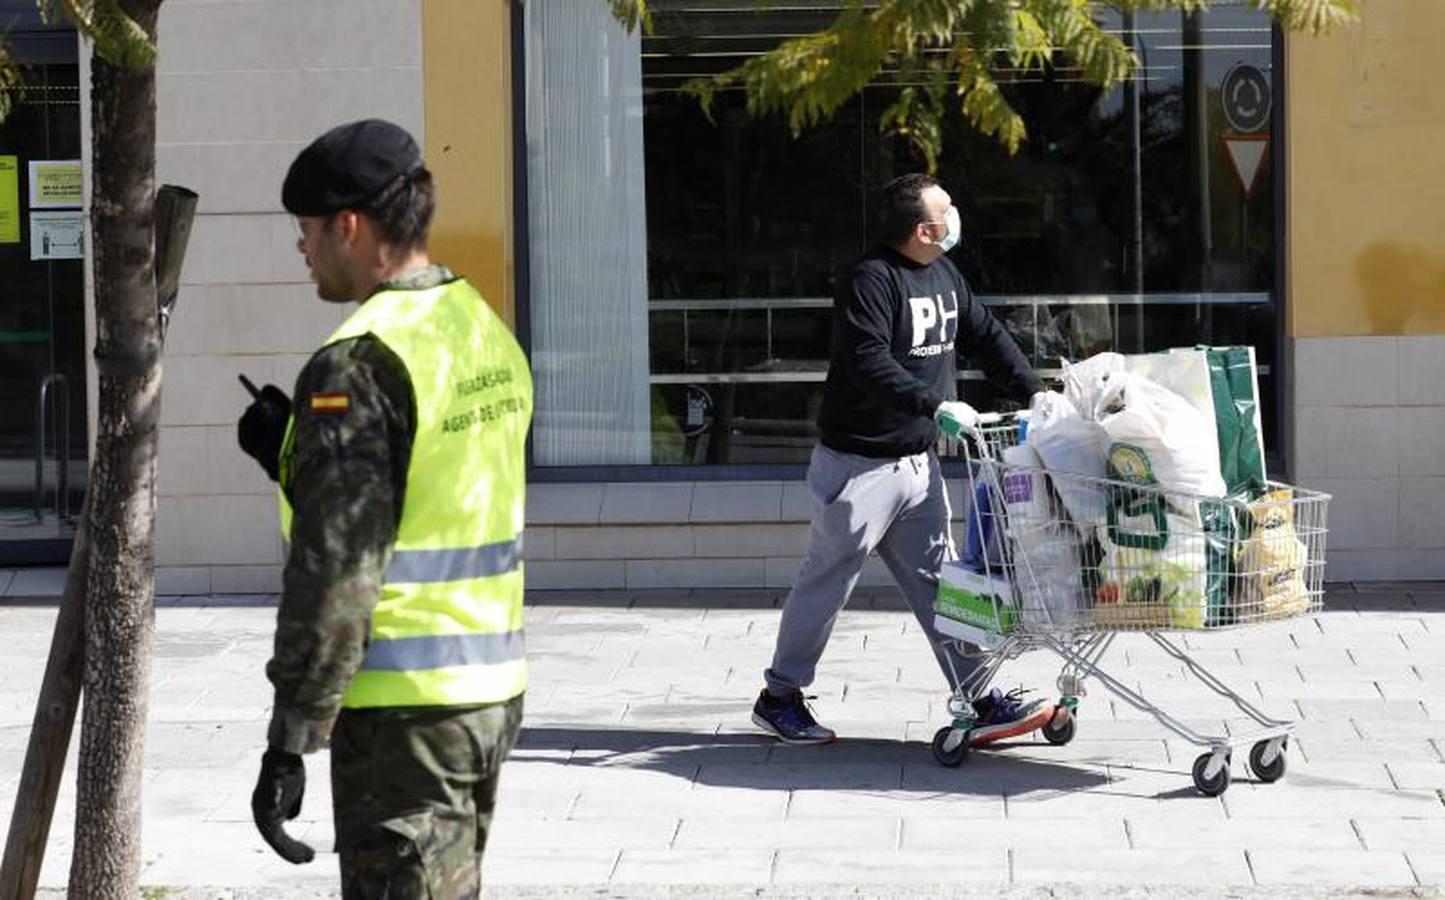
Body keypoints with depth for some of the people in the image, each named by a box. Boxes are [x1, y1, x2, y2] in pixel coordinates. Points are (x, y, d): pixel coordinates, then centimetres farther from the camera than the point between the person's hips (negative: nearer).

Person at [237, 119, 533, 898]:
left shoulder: (360, 364, -17)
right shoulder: (488, 334, 11)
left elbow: (337, 571, -20)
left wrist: (290, 742, -17)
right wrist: (293, 452, 13)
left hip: (404, 707, -9)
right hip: (492, 688, 9)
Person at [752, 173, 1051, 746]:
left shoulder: (943, 277, 10)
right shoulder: (871, 281, -18)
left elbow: (985, 337, 19)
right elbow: (869, 364, -29)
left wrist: (1035, 395, 11)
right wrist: (936, 405, -35)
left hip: (918, 460, 8)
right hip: (859, 463, -8)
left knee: (937, 582, 6)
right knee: (827, 581, 2)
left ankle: (981, 704, 5)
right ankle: (779, 697, 15)